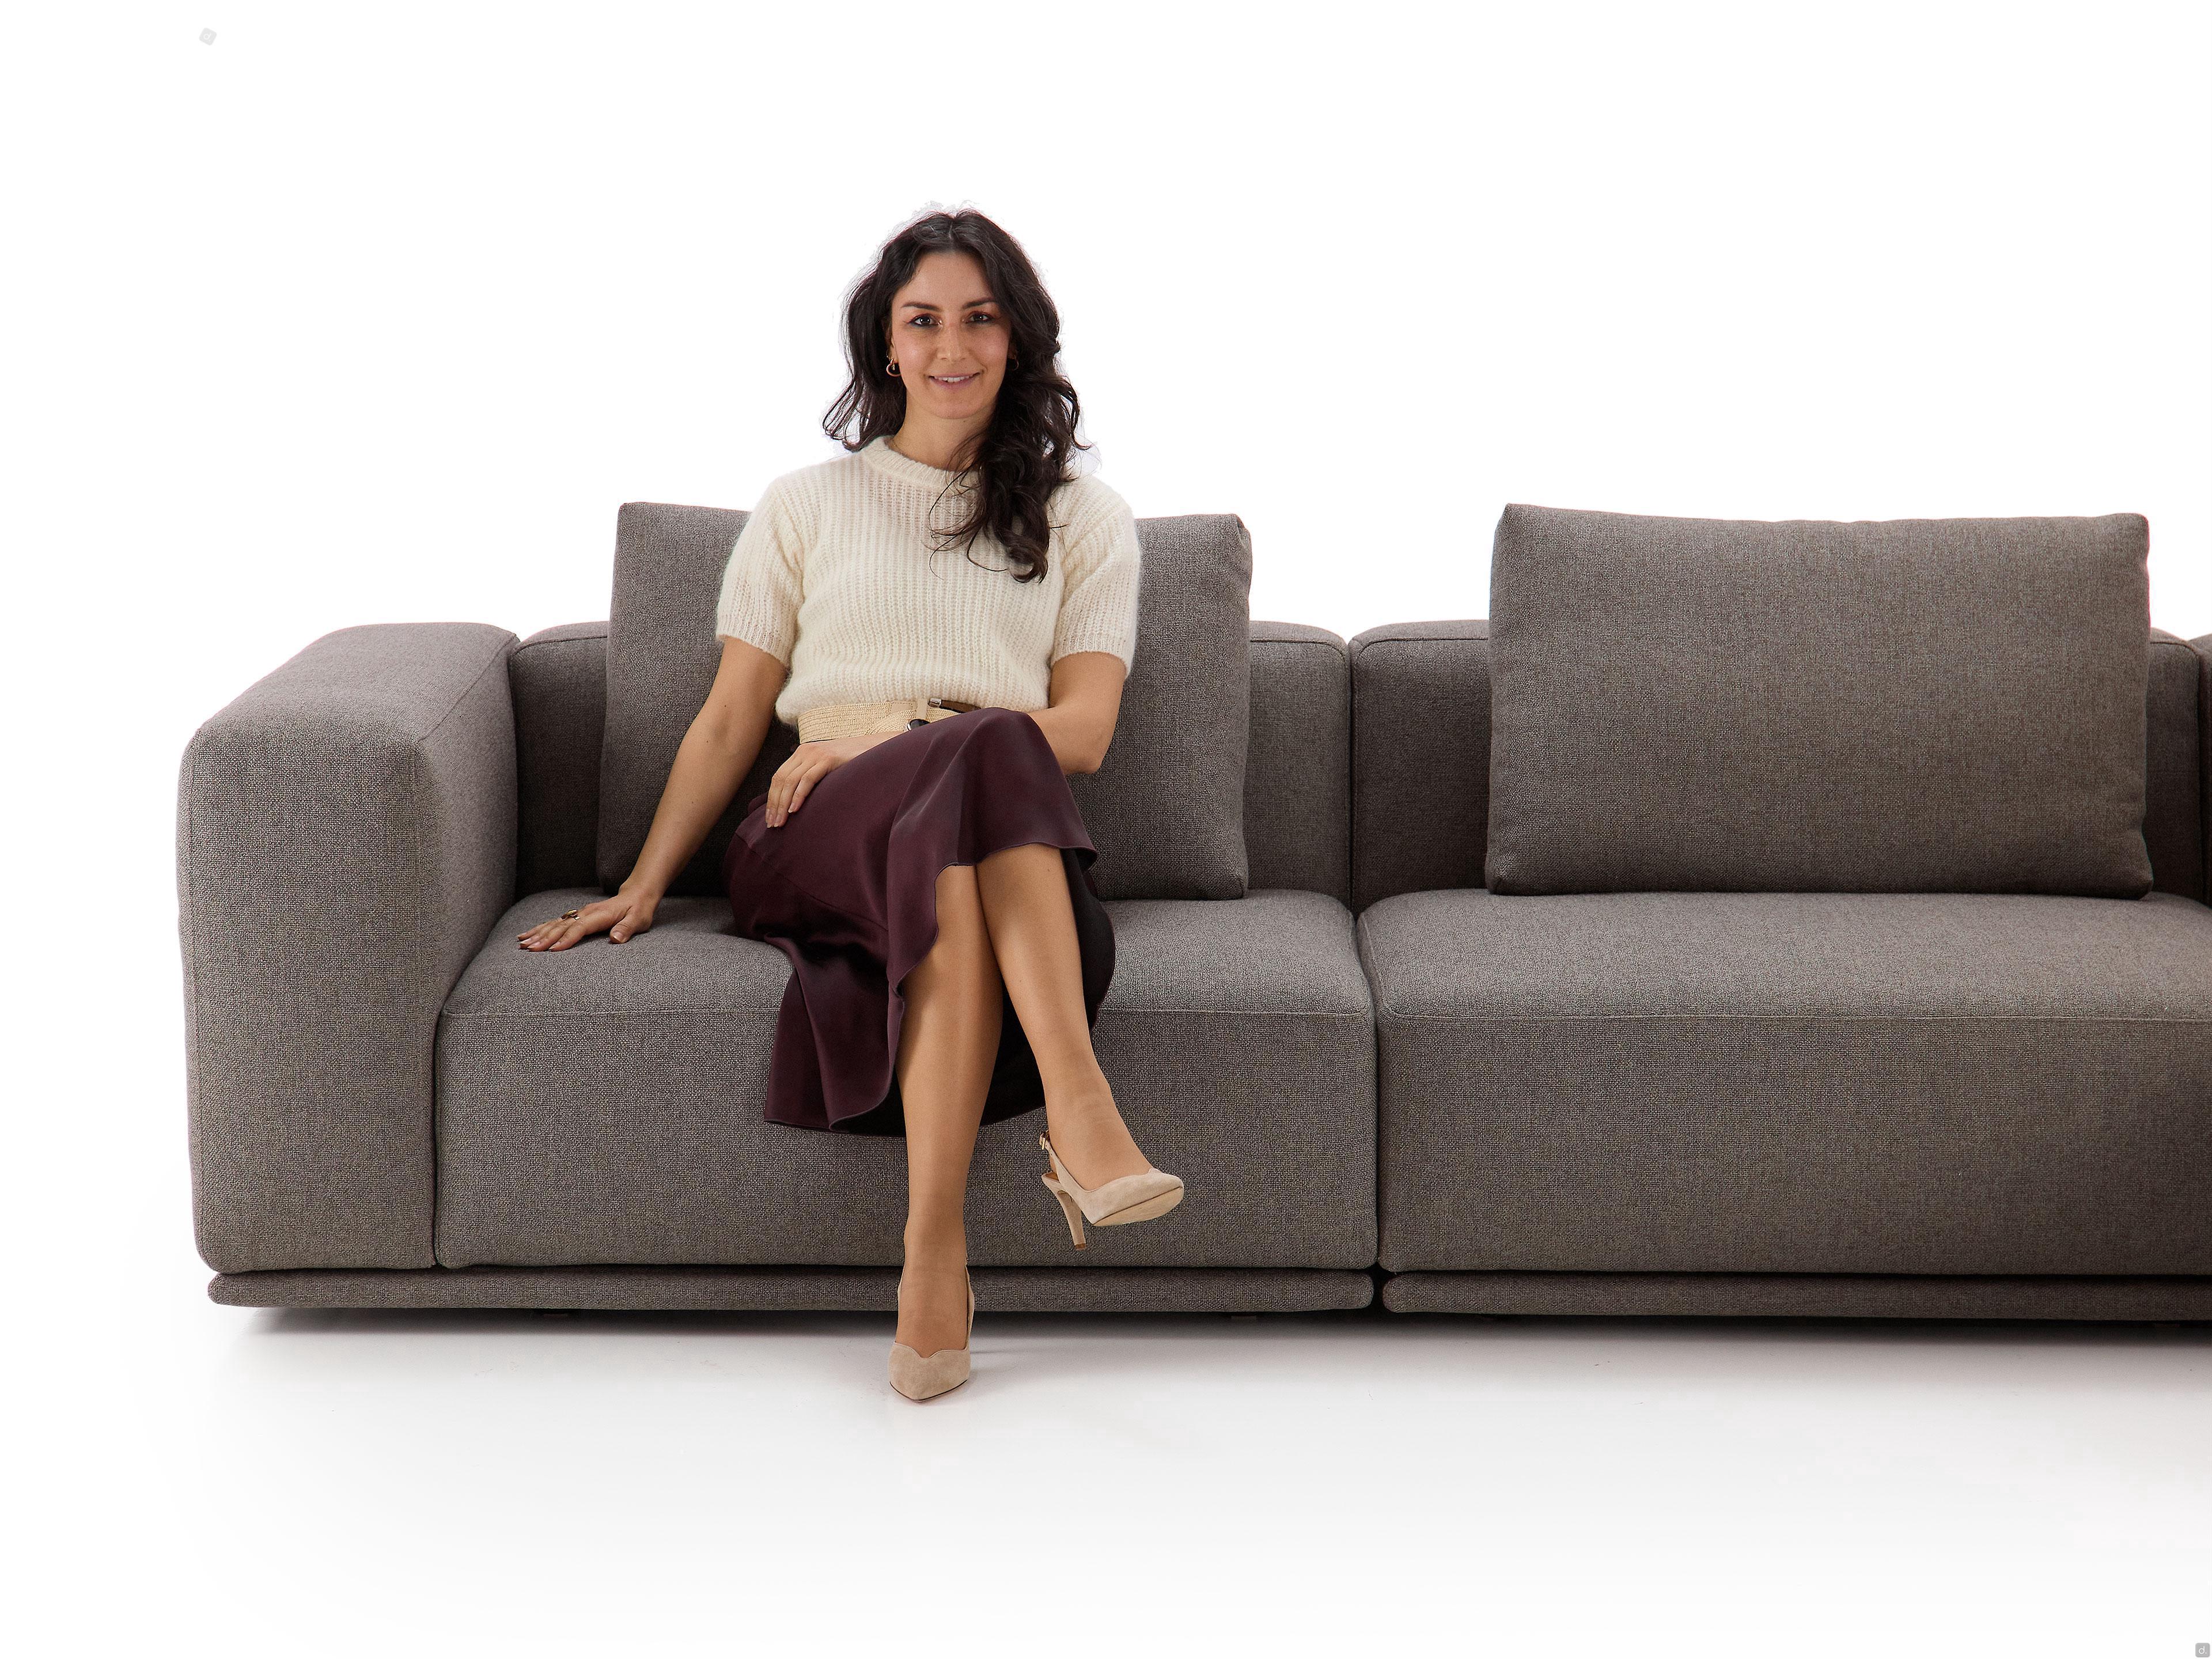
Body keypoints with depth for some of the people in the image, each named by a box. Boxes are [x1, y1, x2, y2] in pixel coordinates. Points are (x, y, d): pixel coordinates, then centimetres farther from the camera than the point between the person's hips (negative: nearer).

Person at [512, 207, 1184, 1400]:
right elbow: (730, 722, 17)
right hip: (817, 842, -1)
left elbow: (1084, 730, 7)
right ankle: (1079, 1112, -53)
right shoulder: (805, 508, 22)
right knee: (984, 754, -38)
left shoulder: (1083, 520, 21)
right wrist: (643, 886, 3)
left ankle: (932, 1254, -51)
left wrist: (888, 739, -7)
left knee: (958, 891, -41)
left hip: (1018, 835, 1)